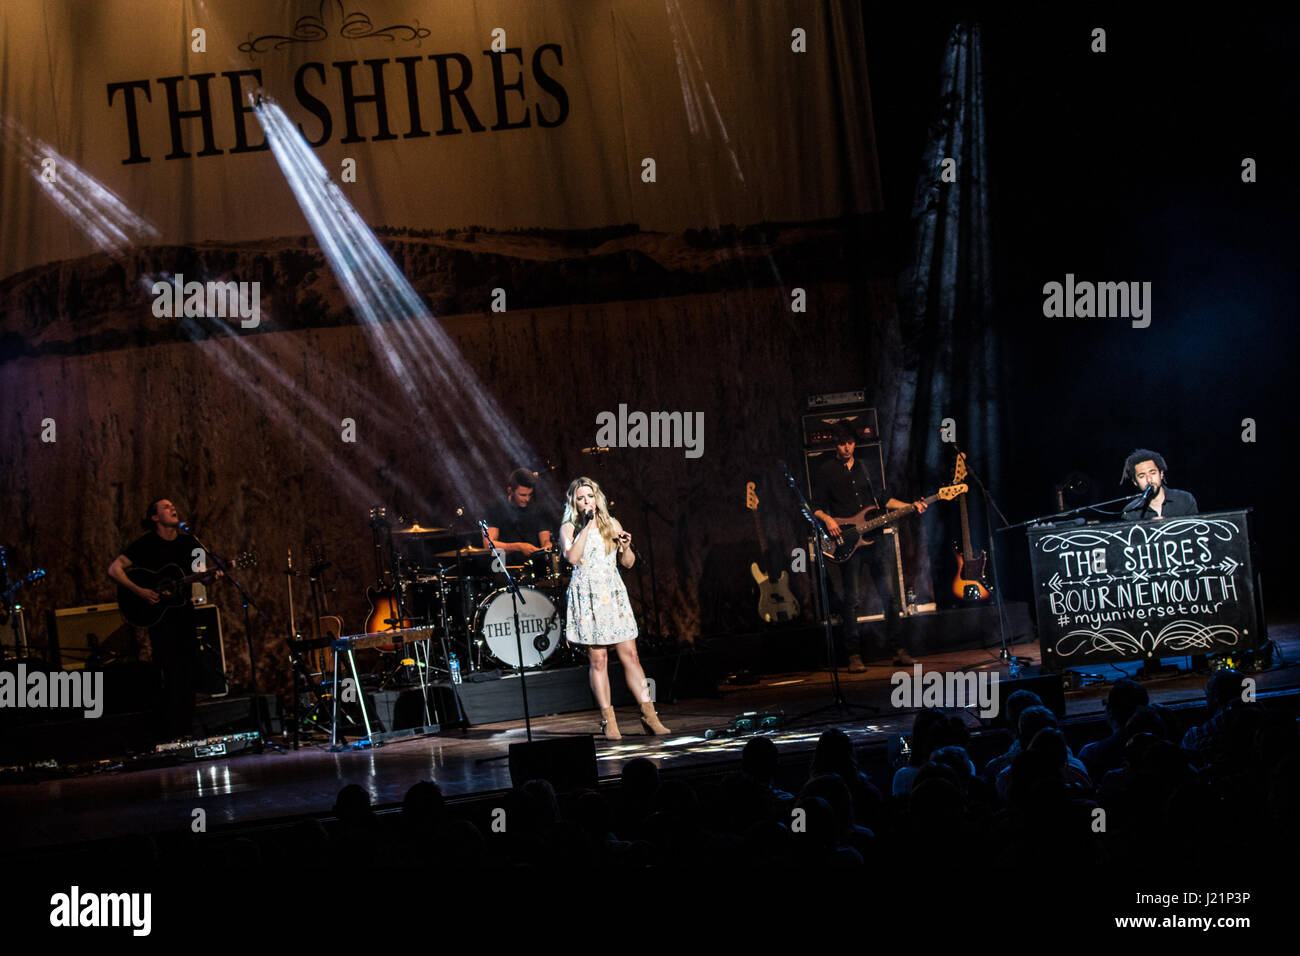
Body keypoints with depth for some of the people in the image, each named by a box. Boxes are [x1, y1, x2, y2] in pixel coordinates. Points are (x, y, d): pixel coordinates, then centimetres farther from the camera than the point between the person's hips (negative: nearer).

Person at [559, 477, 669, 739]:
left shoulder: (611, 523, 11)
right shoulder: (569, 528, 1)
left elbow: (629, 563, 14)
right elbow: (572, 557, -18)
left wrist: (626, 547, -7)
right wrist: (587, 526, -15)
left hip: (614, 594, 3)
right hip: (587, 596, -3)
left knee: (630, 655, -1)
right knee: (598, 659, -4)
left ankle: (649, 716, 1)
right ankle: (608, 721, 1)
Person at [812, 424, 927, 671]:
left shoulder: (863, 466, 17)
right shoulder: (826, 470, 4)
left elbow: (880, 498, 22)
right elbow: (817, 507, 1)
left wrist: (910, 506, 13)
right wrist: (827, 520, -18)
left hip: (874, 537, 4)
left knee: (889, 594, 1)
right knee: (853, 599, -6)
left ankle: (898, 650, 6)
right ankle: (854, 657, -1)